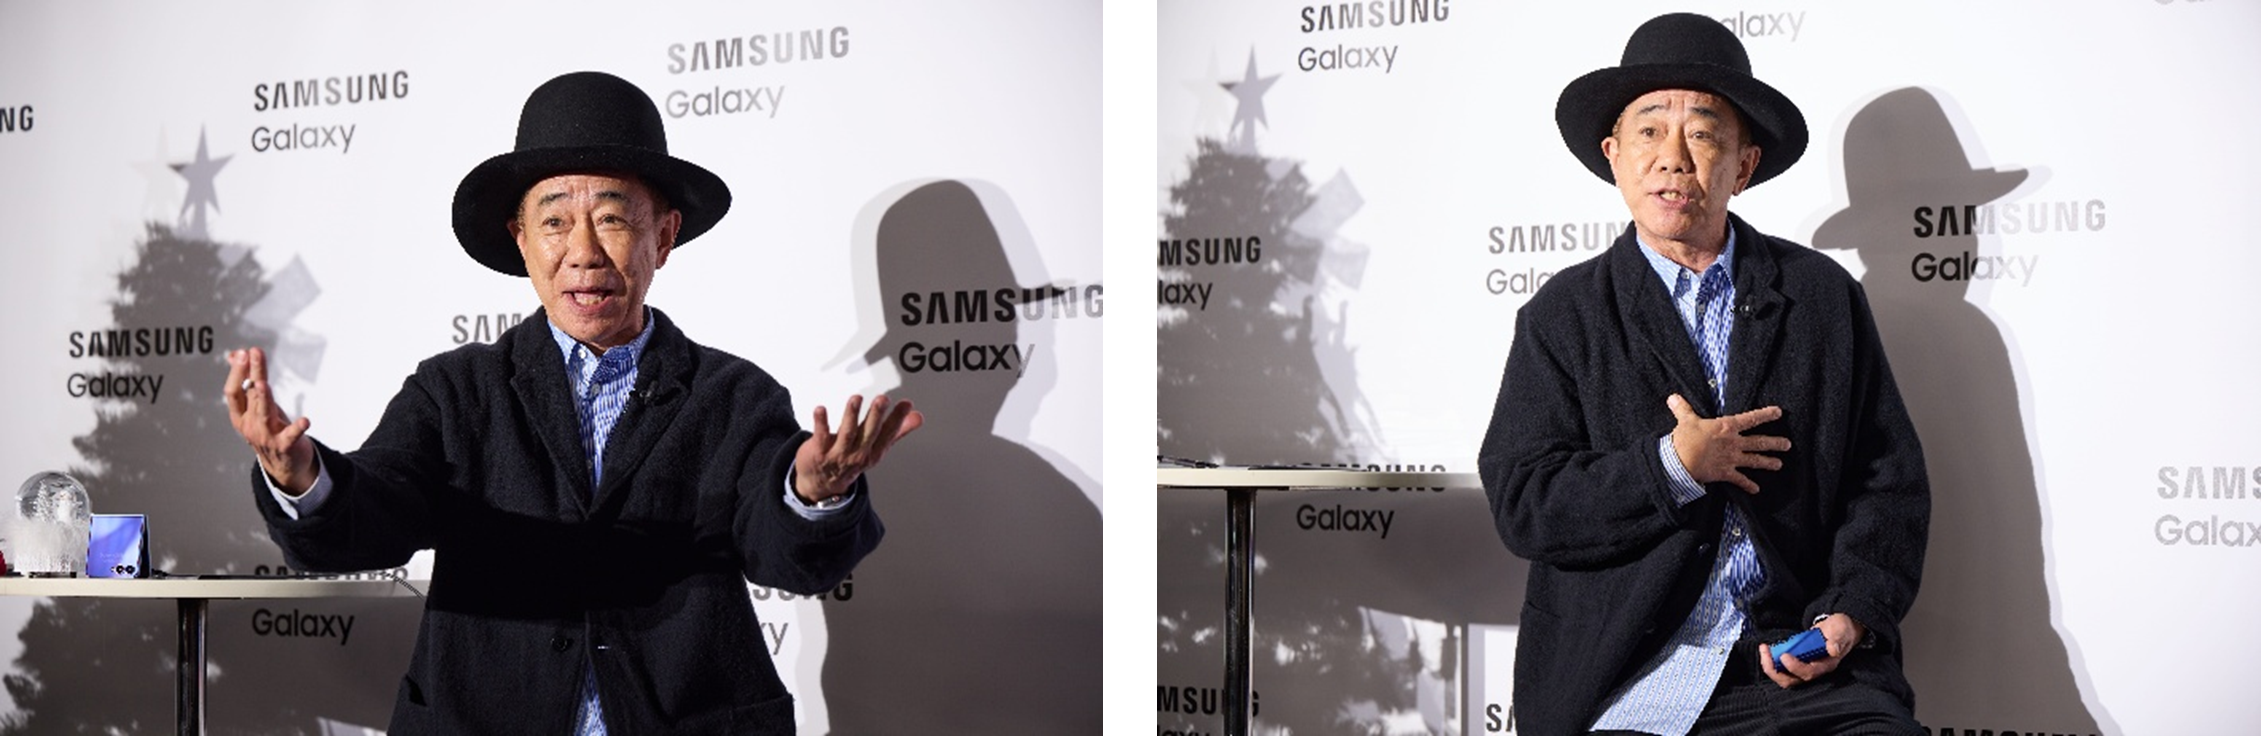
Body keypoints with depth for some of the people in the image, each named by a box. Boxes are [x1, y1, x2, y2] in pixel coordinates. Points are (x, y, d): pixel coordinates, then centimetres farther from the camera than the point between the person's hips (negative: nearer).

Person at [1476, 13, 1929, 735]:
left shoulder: (1826, 297, 12)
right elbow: (1522, 506, 0)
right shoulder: (1563, 317, 8)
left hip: (1807, 666, 2)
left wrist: (1853, 614, -5)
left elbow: (1889, 482, 11)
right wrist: (1672, 467, -10)